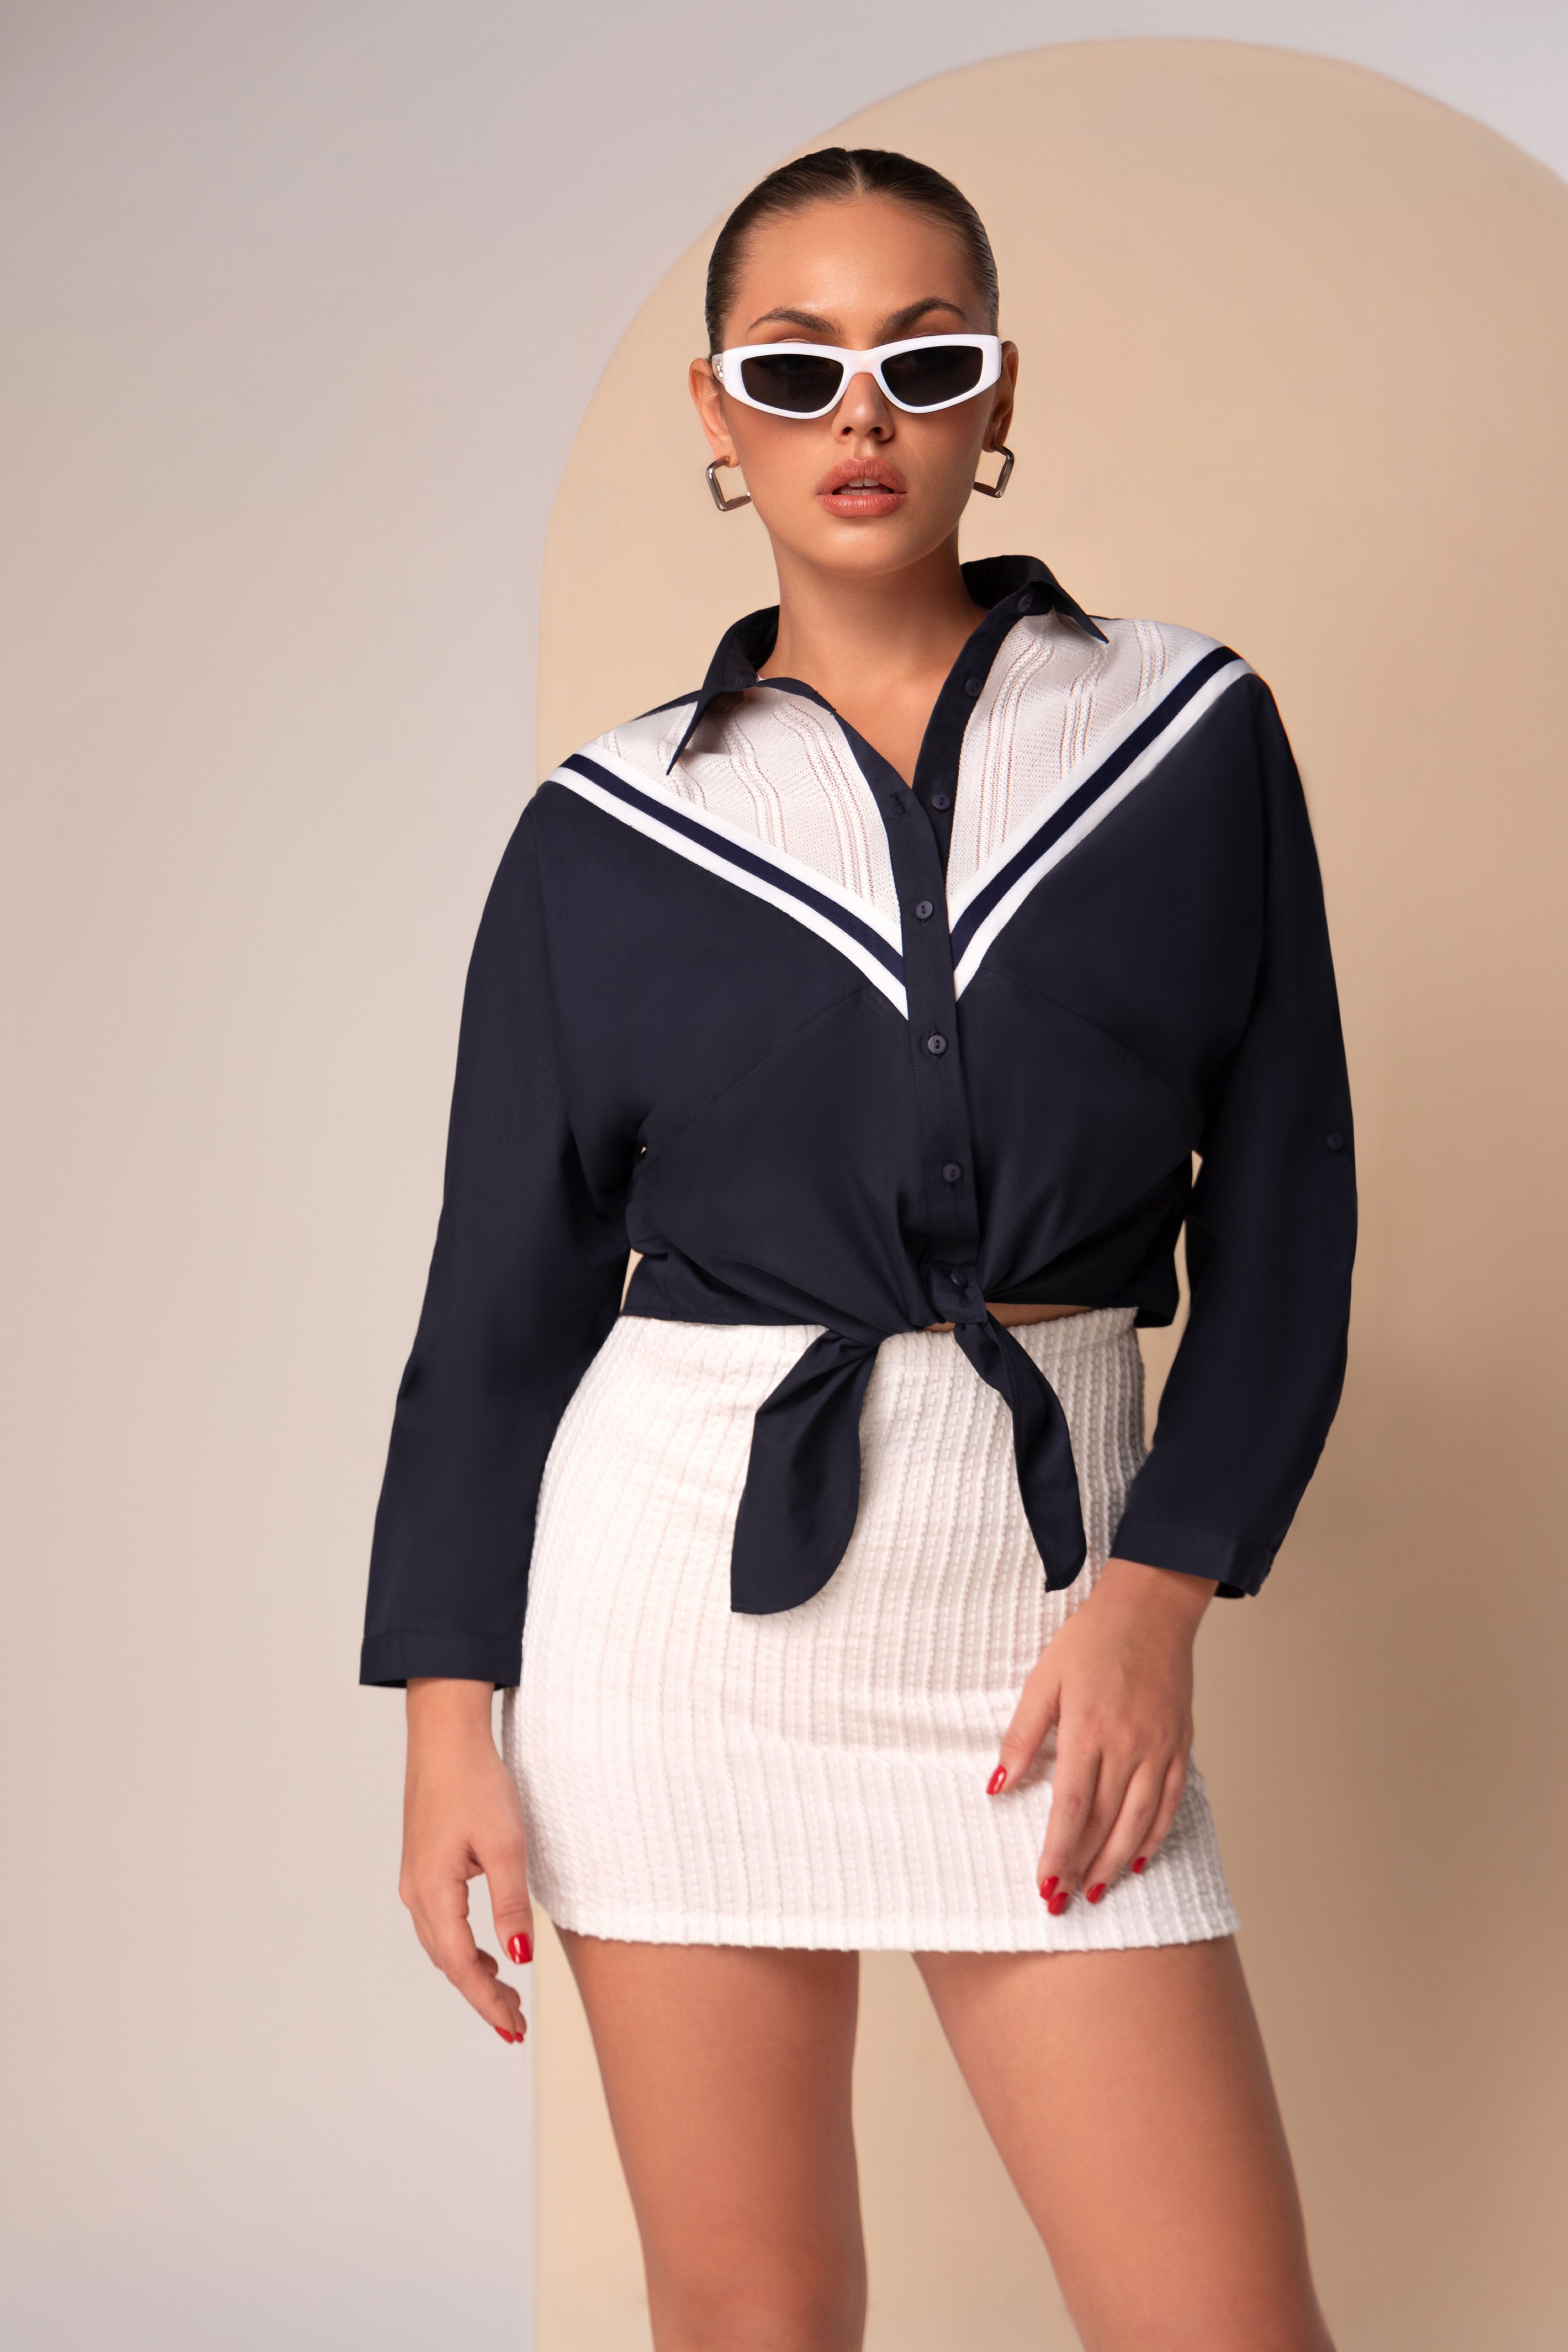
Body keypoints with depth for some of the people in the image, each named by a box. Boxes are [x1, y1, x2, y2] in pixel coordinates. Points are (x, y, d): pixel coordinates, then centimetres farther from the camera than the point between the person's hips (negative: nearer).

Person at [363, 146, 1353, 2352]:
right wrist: (448, 1710, 1)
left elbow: (1285, 1209, 4)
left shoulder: (1191, 735, 3)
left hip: (1047, 1584, 0)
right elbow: (506, 1289, 6)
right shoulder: (611, 827, 3)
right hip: (682, 1572, 0)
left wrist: (1159, 1591, -7)